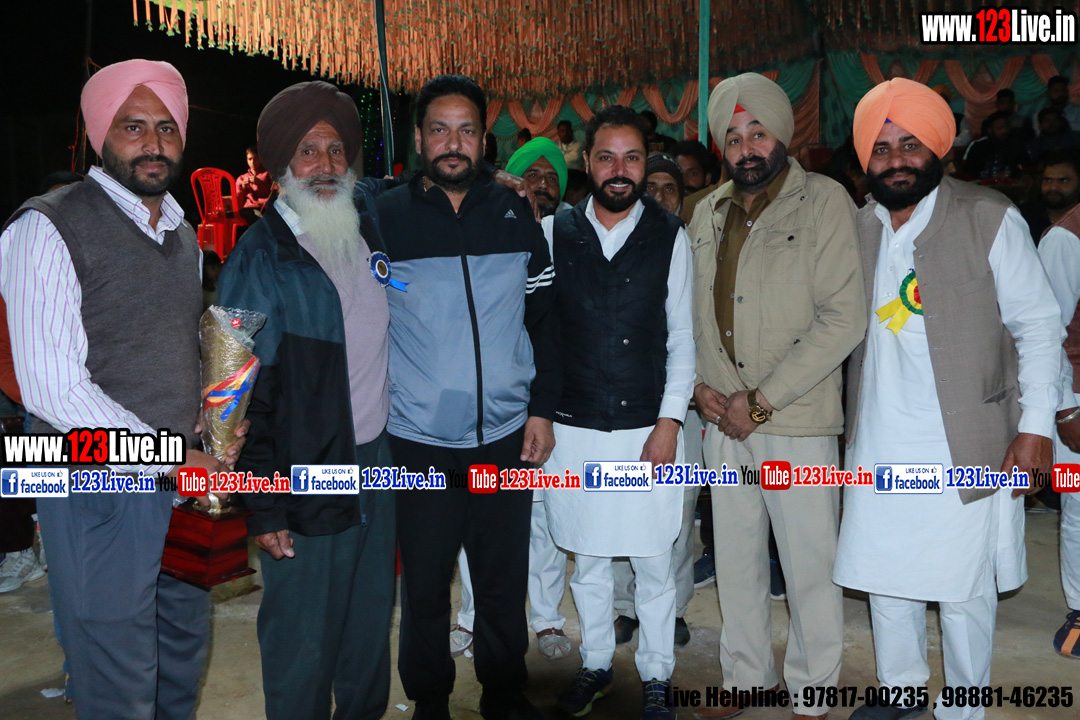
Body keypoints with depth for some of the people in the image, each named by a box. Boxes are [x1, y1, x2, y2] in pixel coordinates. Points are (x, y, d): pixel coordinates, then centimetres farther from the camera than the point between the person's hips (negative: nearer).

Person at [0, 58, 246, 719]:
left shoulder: (182, 232, 12)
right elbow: (55, 390, -18)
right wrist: (179, 459, -16)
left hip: (188, 479, 7)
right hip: (103, 494, -6)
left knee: (185, 661, 20)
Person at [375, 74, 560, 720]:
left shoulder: (515, 216, 5)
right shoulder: (384, 218, -1)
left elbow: (545, 319, 8)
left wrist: (542, 408, 2)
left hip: (508, 436, 2)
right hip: (419, 441, -1)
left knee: (505, 582, 13)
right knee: (425, 586, 10)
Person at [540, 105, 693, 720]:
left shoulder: (671, 237, 0)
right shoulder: (554, 232, 1)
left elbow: (682, 337, 0)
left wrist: (670, 421, -5)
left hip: (648, 431, -1)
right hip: (575, 431, 1)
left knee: (653, 563, 9)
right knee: (588, 560, 15)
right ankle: (596, 666, 36)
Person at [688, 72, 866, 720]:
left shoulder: (824, 201, -7)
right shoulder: (708, 215, 10)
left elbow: (844, 319, -13)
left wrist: (762, 400, -14)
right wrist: (700, 384, -2)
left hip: (798, 423, -5)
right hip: (724, 422, 5)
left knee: (810, 566, 6)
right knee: (736, 561, 15)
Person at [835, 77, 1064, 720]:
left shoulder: (989, 218, -6)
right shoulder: (860, 228, 7)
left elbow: (1038, 324, -5)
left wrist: (1036, 425, -11)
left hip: (965, 447, -4)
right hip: (878, 444, 4)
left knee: (964, 589, 5)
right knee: (883, 575, 14)